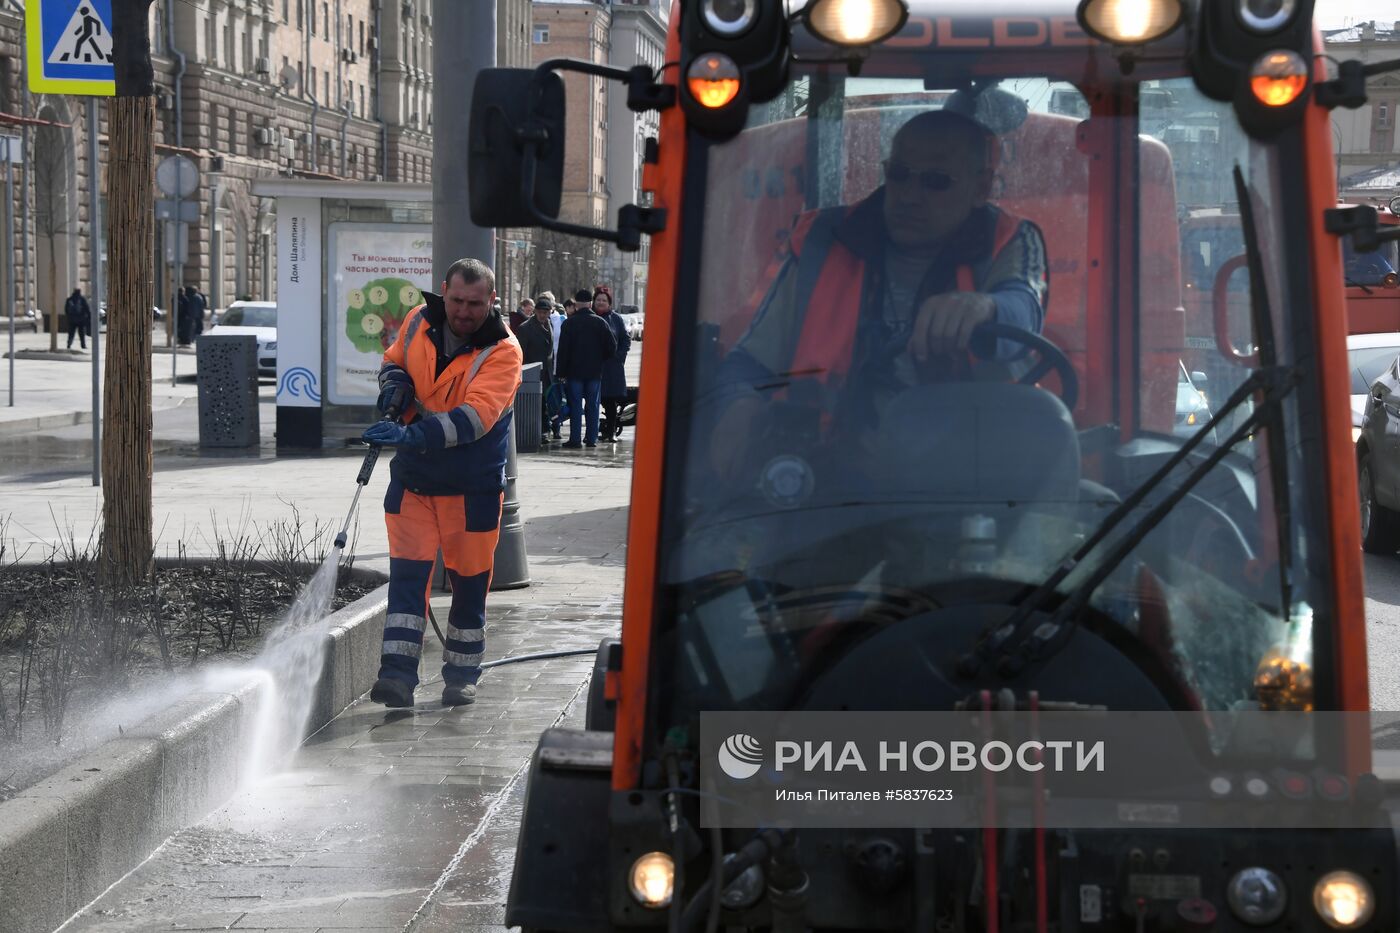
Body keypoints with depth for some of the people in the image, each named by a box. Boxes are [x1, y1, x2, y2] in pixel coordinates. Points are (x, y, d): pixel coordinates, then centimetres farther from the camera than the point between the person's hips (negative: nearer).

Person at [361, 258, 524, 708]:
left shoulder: (502, 350, -17)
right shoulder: (419, 321, -3)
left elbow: (477, 415, -30)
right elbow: (393, 361, 18)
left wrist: (415, 435, -41)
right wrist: (394, 383, -7)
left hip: (474, 485, -3)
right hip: (414, 476, 3)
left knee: (469, 579, 8)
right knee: (407, 573, -5)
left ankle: (461, 675, 24)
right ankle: (398, 674, -8)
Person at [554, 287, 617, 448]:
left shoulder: (569, 323, -6)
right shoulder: (600, 322, -1)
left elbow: (563, 350, -6)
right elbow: (612, 346, 0)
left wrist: (561, 372, -1)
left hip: (574, 371, -2)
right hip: (595, 371, 2)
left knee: (575, 405, 1)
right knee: (592, 405, 7)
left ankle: (574, 439, -1)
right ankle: (591, 439, 7)